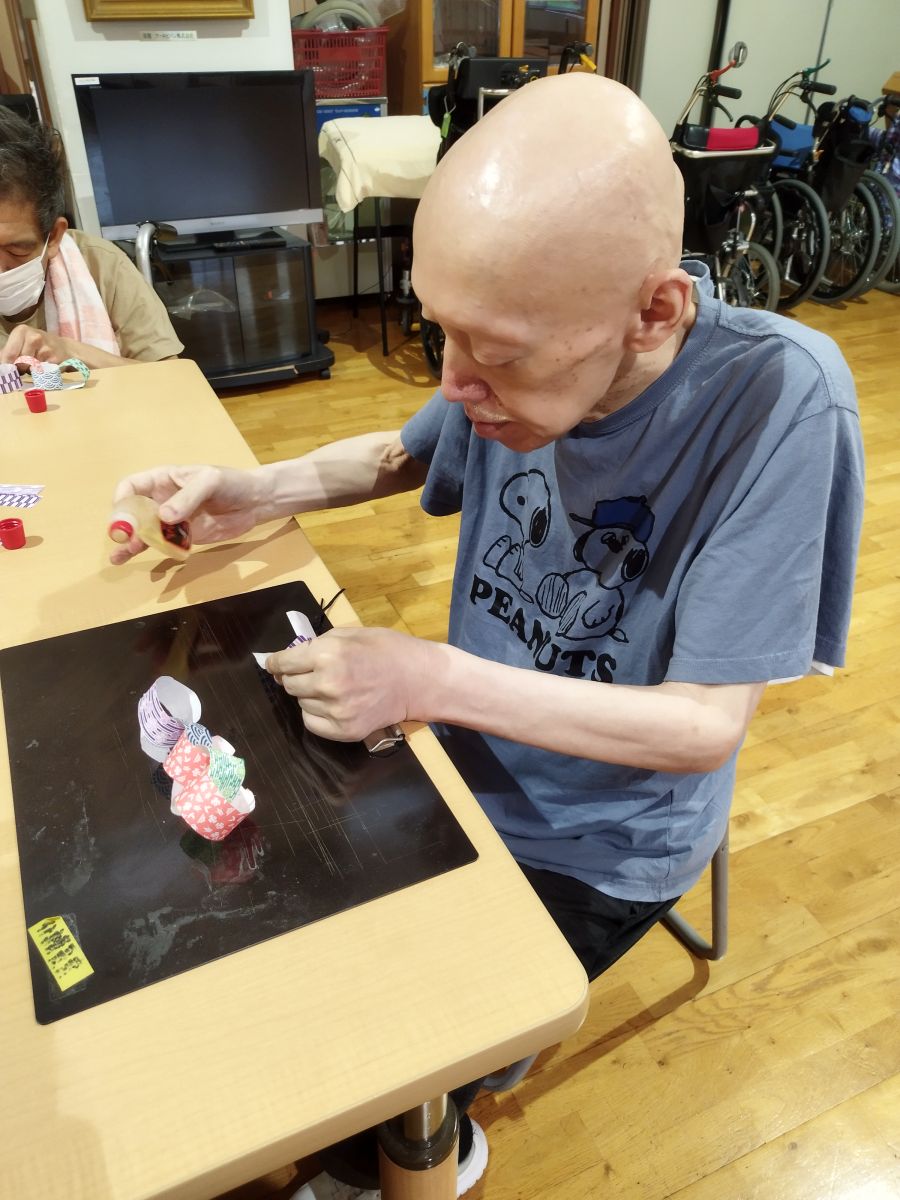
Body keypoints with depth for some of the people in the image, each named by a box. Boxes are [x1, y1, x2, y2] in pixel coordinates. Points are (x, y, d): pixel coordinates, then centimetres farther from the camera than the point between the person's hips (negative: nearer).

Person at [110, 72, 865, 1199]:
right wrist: (255, 493, -10)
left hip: (600, 845, -4)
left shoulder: (774, 396, -30)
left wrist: (432, 680, -29)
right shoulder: (521, 346, -15)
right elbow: (406, 452, 7)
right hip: (468, 763, 5)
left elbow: (707, 726, -26)